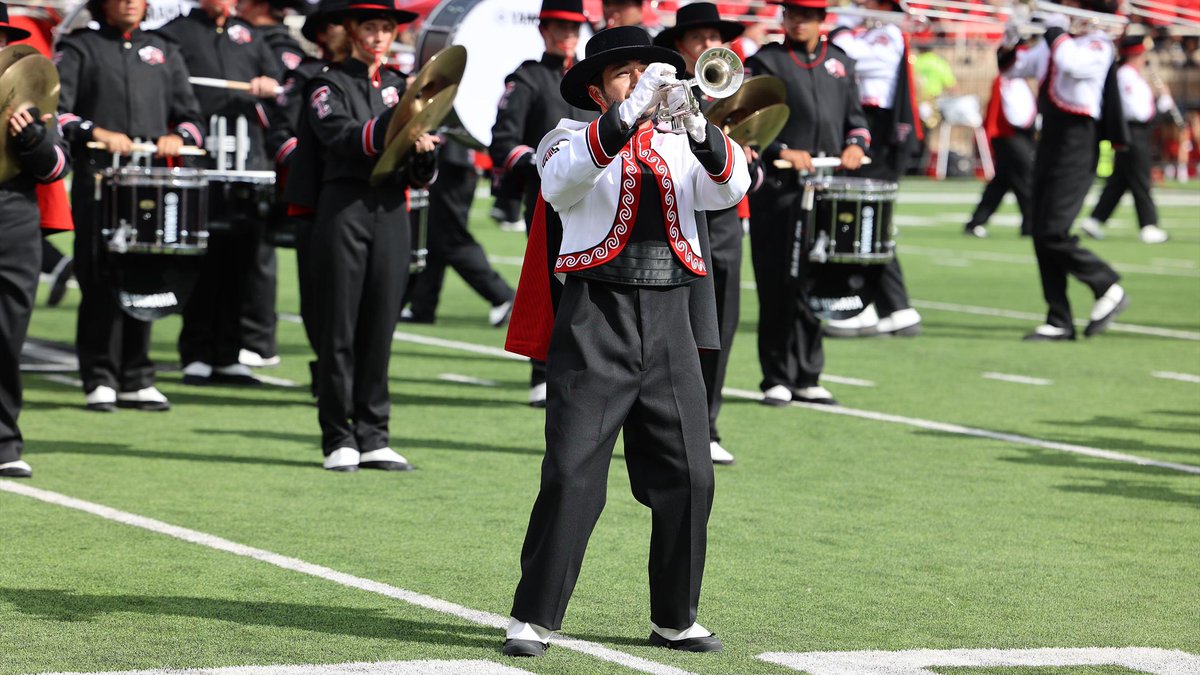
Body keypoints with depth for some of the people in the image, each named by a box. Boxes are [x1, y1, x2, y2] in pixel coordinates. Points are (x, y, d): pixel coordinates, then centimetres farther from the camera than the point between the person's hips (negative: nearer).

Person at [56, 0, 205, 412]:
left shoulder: (164, 52, 20)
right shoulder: (80, 49, 7)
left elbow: (190, 114, 18)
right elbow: (54, 111, -3)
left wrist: (178, 137, -4)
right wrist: (97, 134, -18)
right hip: (98, 180, -4)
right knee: (101, 280, -6)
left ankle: (137, 381, 11)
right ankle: (100, 380, -1)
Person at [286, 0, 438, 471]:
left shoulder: (401, 88, 15)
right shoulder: (329, 86, 2)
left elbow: (418, 176, 10)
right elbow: (342, 137, -18)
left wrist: (423, 154, -13)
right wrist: (391, 127, -32)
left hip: (391, 212, 4)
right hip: (344, 207, -4)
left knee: (380, 327, 5)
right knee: (339, 329, -1)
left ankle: (373, 437, 10)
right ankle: (338, 438, 4)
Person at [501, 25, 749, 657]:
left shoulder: (676, 148, 17)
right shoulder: (572, 136, 7)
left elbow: (731, 187, -1)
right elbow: (561, 178, -17)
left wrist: (699, 128, -20)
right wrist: (630, 114, -27)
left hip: (670, 326, 4)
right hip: (597, 322, -4)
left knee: (689, 478, 3)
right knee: (572, 472, -9)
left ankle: (674, 618, 16)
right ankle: (533, 618, -2)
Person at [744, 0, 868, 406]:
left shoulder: (839, 62, 17)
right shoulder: (765, 62, 2)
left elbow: (854, 115, 20)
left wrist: (855, 144, -1)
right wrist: (782, 151, -19)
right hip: (779, 190, -4)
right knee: (778, 286, -5)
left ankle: (807, 377, 14)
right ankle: (777, 378, 1)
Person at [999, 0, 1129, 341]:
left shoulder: (1098, 45, -9)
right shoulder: (1052, 43, 13)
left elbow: (1071, 63, -30)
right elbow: (1013, 68, 23)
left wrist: (1056, 30, -14)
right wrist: (1010, 46, 3)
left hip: (1076, 145, -8)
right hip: (1049, 143, 8)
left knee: (1053, 233, -15)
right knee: (1042, 236, 6)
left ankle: (1108, 289, 4)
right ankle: (1059, 322, 11)